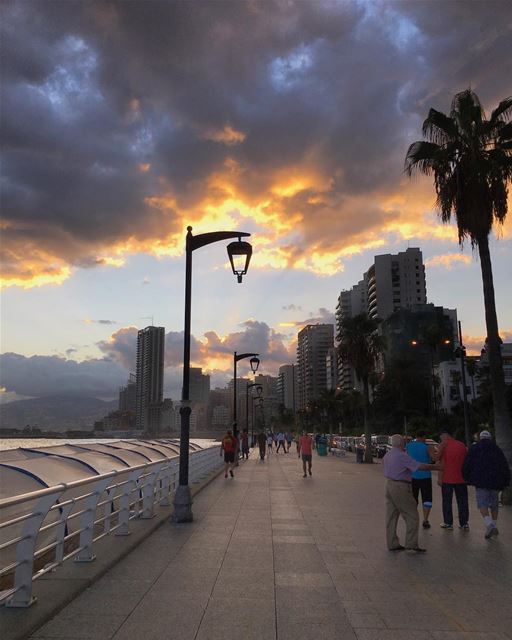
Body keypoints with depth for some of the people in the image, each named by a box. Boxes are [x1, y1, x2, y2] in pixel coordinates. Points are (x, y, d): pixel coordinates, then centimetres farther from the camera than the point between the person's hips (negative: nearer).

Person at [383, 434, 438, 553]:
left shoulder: (387, 455, 9)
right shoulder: (402, 456, -17)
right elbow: (419, 466, -21)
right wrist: (435, 467, -9)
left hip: (389, 485, 9)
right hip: (401, 487, -9)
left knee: (391, 516, 11)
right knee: (412, 516, 1)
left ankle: (392, 544, 16)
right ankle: (411, 544, 1)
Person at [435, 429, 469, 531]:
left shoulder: (443, 445, -6)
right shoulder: (462, 445, 9)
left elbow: (441, 463, -11)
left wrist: (440, 477, -7)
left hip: (447, 479, -4)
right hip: (461, 478, 4)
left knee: (447, 502, 6)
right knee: (462, 502, 10)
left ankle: (448, 524, 9)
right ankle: (464, 524, 12)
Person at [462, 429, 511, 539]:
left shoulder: (474, 449, 4)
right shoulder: (497, 450, 11)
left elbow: (466, 465, 2)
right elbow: (505, 467, 10)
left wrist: (467, 478, 15)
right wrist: (505, 483, 13)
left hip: (481, 482, -3)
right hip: (495, 482, 3)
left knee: (482, 504, -5)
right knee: (494, 504, 16)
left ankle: (489, 524, -26)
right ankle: (494, 527, 19)